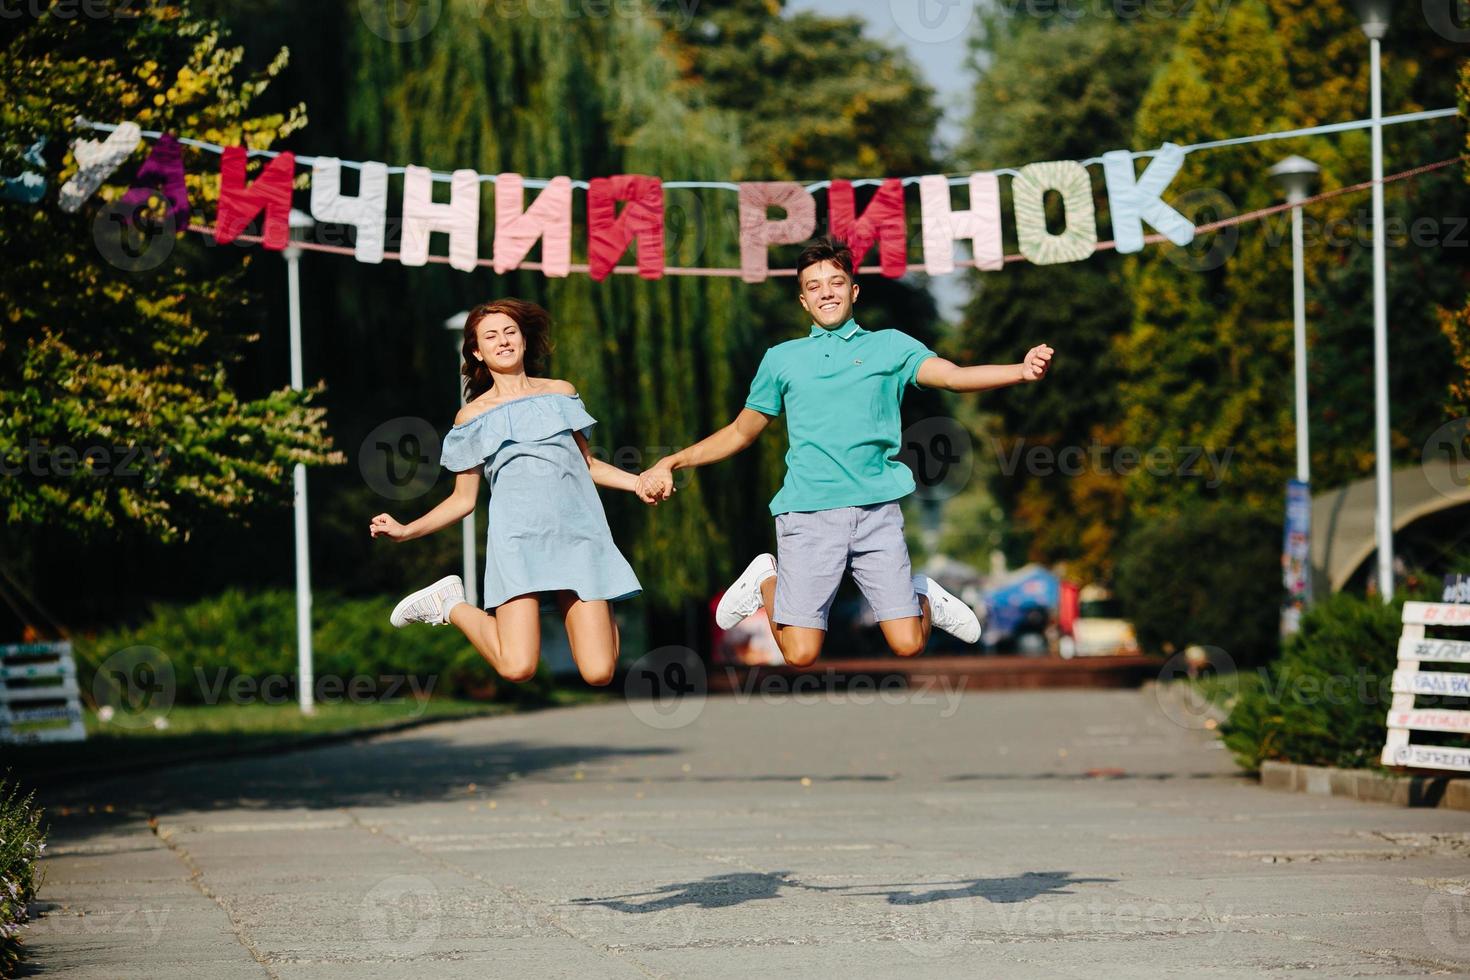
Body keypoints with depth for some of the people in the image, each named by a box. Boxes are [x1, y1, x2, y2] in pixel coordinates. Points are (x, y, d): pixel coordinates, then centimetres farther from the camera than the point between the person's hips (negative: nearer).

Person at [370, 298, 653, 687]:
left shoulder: (561, 392, 18)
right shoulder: (472, 416, 12)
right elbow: (463, 499, 14)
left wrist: (637, 482, 11)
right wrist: (405, 531, 3)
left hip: (579, 534, 2)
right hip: (518, 535, -2)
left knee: (598, 673, -10)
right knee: (517, 667, -21)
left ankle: (604, 612, 26)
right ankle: (452, 605, 9)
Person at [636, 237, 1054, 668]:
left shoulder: (889, 346, 10)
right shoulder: (781, 359, 15)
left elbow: (953, 375, -6)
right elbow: (741, 432, 24)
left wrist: (1021, 371, -25)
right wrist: (670, 463, 13)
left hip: (877, 509, 0)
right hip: (808, 513, 0)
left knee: (907, 645, -7)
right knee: (800, 655, -5)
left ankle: (923, 597, 28)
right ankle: (766, 580, 26)